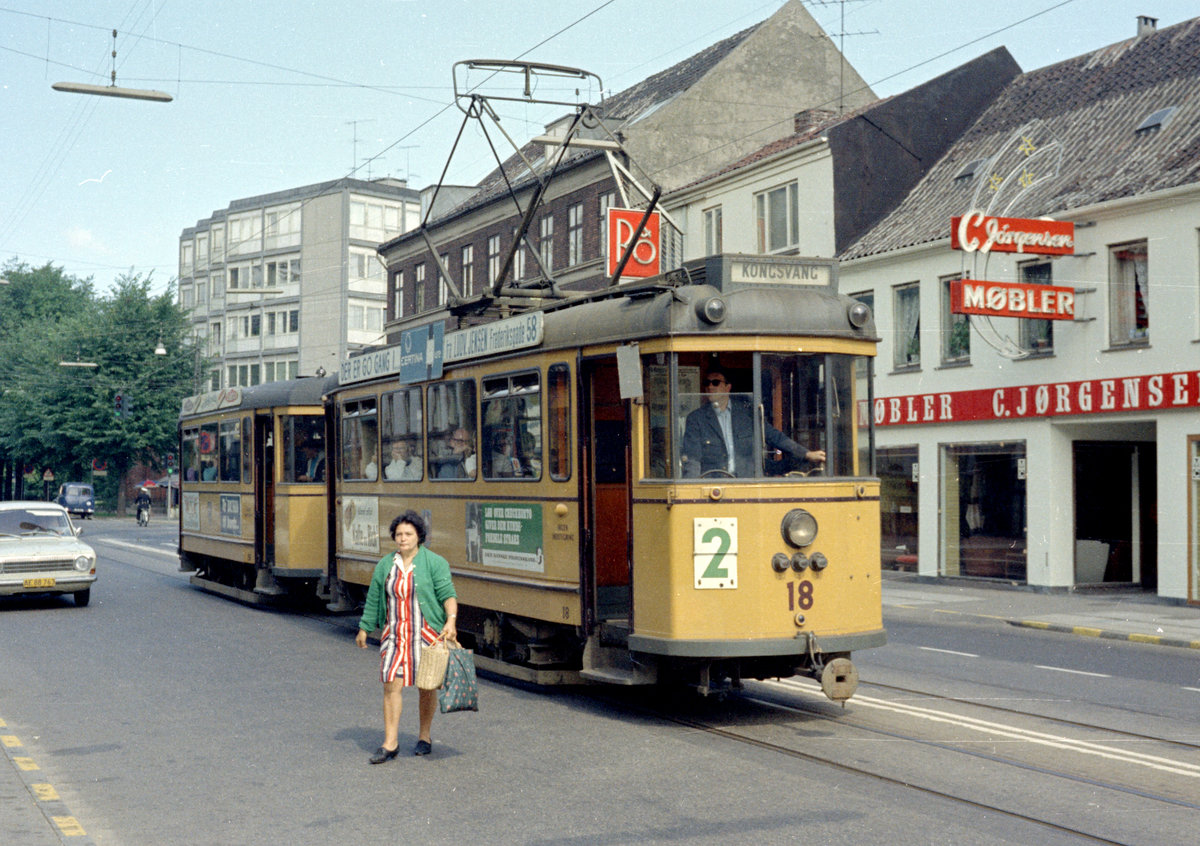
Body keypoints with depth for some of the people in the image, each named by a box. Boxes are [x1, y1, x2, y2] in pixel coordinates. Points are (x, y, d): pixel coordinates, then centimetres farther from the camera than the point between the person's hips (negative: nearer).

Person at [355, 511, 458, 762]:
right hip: (394, 634, 3)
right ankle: (390, 743, -3)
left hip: (426, 633, -3)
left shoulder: (434, 563, -4)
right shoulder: (386, 565, 9)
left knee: (426, 685, 6)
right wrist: (364, 629, 21)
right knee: (391, 685, -6)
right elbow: (374, 600, 17)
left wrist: (451, 621, -25)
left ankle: (424, 737, 23)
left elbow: (447, 594, -10)